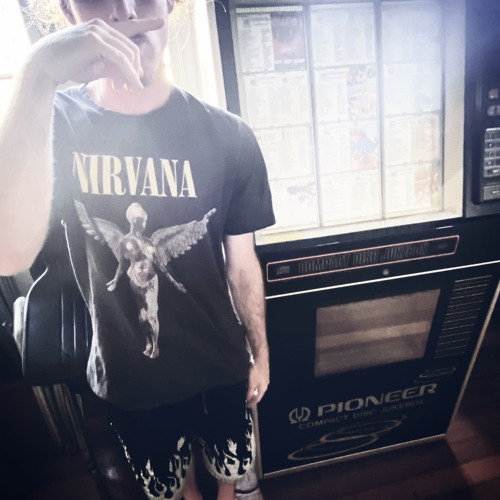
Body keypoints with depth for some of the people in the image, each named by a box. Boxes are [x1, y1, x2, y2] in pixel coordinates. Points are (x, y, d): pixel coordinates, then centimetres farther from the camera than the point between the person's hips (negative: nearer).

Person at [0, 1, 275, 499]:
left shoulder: (226, 135, -15)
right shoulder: (51, 123, -13)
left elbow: (242, 262, -7)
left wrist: (260, 351, 3)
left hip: (218, 365, 0)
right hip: (125, 374, 1)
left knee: (230, 459, 28)